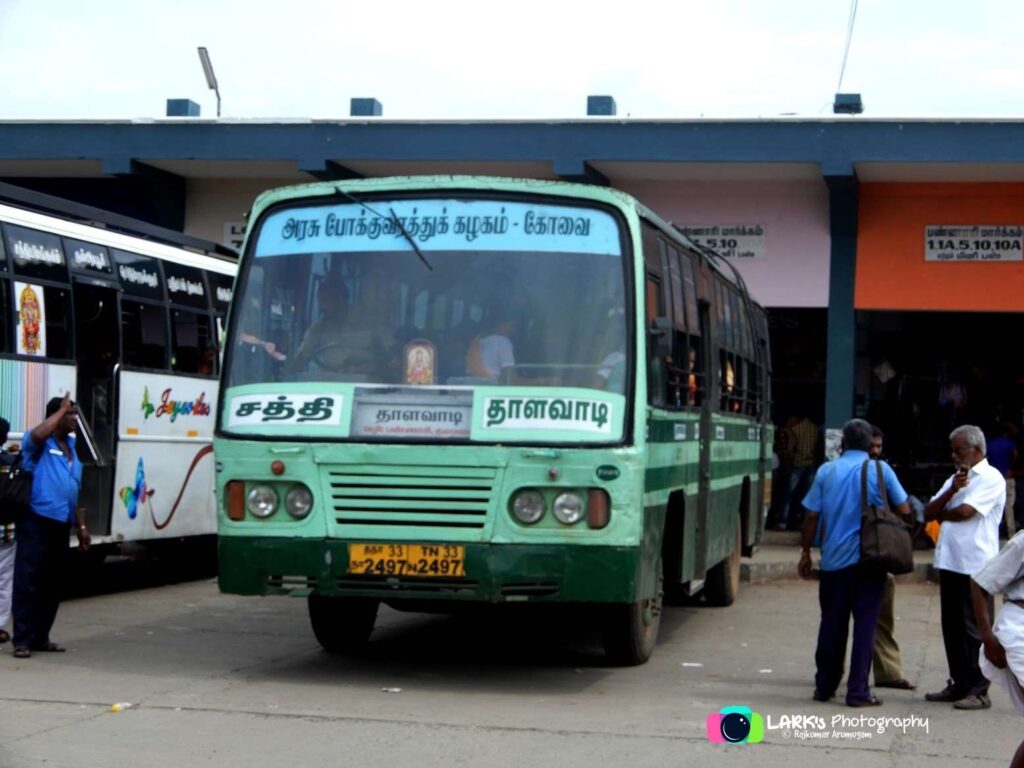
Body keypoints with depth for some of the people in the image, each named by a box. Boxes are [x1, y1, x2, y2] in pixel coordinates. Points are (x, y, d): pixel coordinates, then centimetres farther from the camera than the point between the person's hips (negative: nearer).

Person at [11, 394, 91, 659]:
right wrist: (62, 410, -20)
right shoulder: (38, 443, -5)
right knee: (28, 582, -7)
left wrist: (81, 526, 21)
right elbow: (38, 435, -33)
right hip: (37, 521, -8)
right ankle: (22, 640, -6)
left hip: (61, 524, 8)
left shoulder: (71, 446, 17)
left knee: (52, 585, 10)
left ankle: (40, 637, 18)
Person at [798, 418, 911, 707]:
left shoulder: (826, 471, 2)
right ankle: (857, 691, -1)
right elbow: (903, 510, 1)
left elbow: (811, 516, 2)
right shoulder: (881, 470, -2)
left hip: (834, 560, 2)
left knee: (831, 623, 12)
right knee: (865, 624, 1)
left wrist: (805, 553, 11)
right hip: (870, 558, -2)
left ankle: (824, 687, 20)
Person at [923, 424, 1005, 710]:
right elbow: (929, 513, 10)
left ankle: (979, 691, 2)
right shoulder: (956, 477, 19)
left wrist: (941, 514, 3)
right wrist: (952, 490, -5)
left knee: (974, 630, -4)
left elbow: (965, 511, -17)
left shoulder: (991, 478, -6)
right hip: (950, 563, 8)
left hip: (975, 565, -8)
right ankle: (959, 684, 20)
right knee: (952, 627, 11)